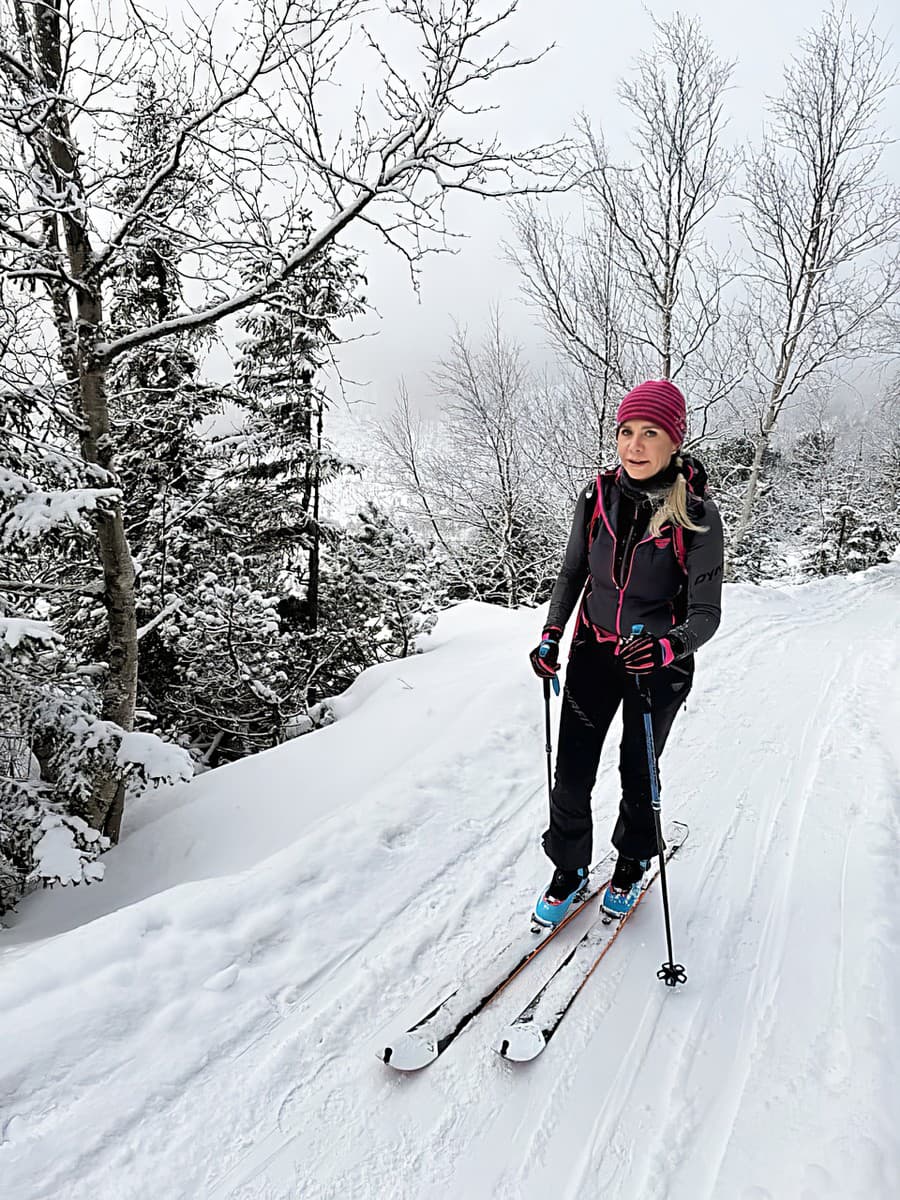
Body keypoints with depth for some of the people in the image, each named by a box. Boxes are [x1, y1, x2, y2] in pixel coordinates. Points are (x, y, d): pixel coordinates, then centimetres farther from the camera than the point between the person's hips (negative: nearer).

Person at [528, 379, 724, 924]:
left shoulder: (697, 515, -19)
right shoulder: (598, 496, -9)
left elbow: (706, 612, -16)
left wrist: (669, 647, -36)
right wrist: (551, 635, -8)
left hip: (659, 661, -2)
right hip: (593, 652, 3)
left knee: (638, 773, 15)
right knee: (572, 773, 5)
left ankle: (633, 863, 43)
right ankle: (570, 869, 30)